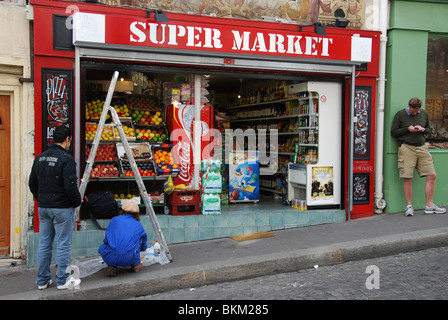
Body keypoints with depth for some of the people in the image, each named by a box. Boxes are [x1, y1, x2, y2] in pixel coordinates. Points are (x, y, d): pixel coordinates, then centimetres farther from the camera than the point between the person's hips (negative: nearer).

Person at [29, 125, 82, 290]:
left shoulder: (40, 158, 8)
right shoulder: (66, 158, -15)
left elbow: (32, 183, 14)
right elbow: (70, 185, -20)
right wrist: (77, 202, -4)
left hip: (43, 208, 7)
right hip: (62, 208, -7)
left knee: (44, 244, 14)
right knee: (63, 245, 3)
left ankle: (42, 280, 22)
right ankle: (63, 280, 11)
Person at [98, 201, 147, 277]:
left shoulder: (114, 219, 17)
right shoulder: (139, 225, 20)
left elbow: (106, 240, 19)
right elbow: (144, 247, 35)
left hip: (110, 258, -1)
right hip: (128, 259, 1)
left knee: (102, 247, 35)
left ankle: (111, 266, 11)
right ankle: (136, 264, 27)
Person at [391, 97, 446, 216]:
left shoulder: (423, 113, 14)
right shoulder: (400, 114, 2)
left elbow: (430, 129, 22)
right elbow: (393, 132, 2)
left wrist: (423, 129, -1)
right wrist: (408, 129, -10)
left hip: (422, 147, 4)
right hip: (406, 148, -4)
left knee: (432, 176, 0)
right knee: (407, 178, -6)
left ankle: (429, 206, 12)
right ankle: (409, 206, 7)